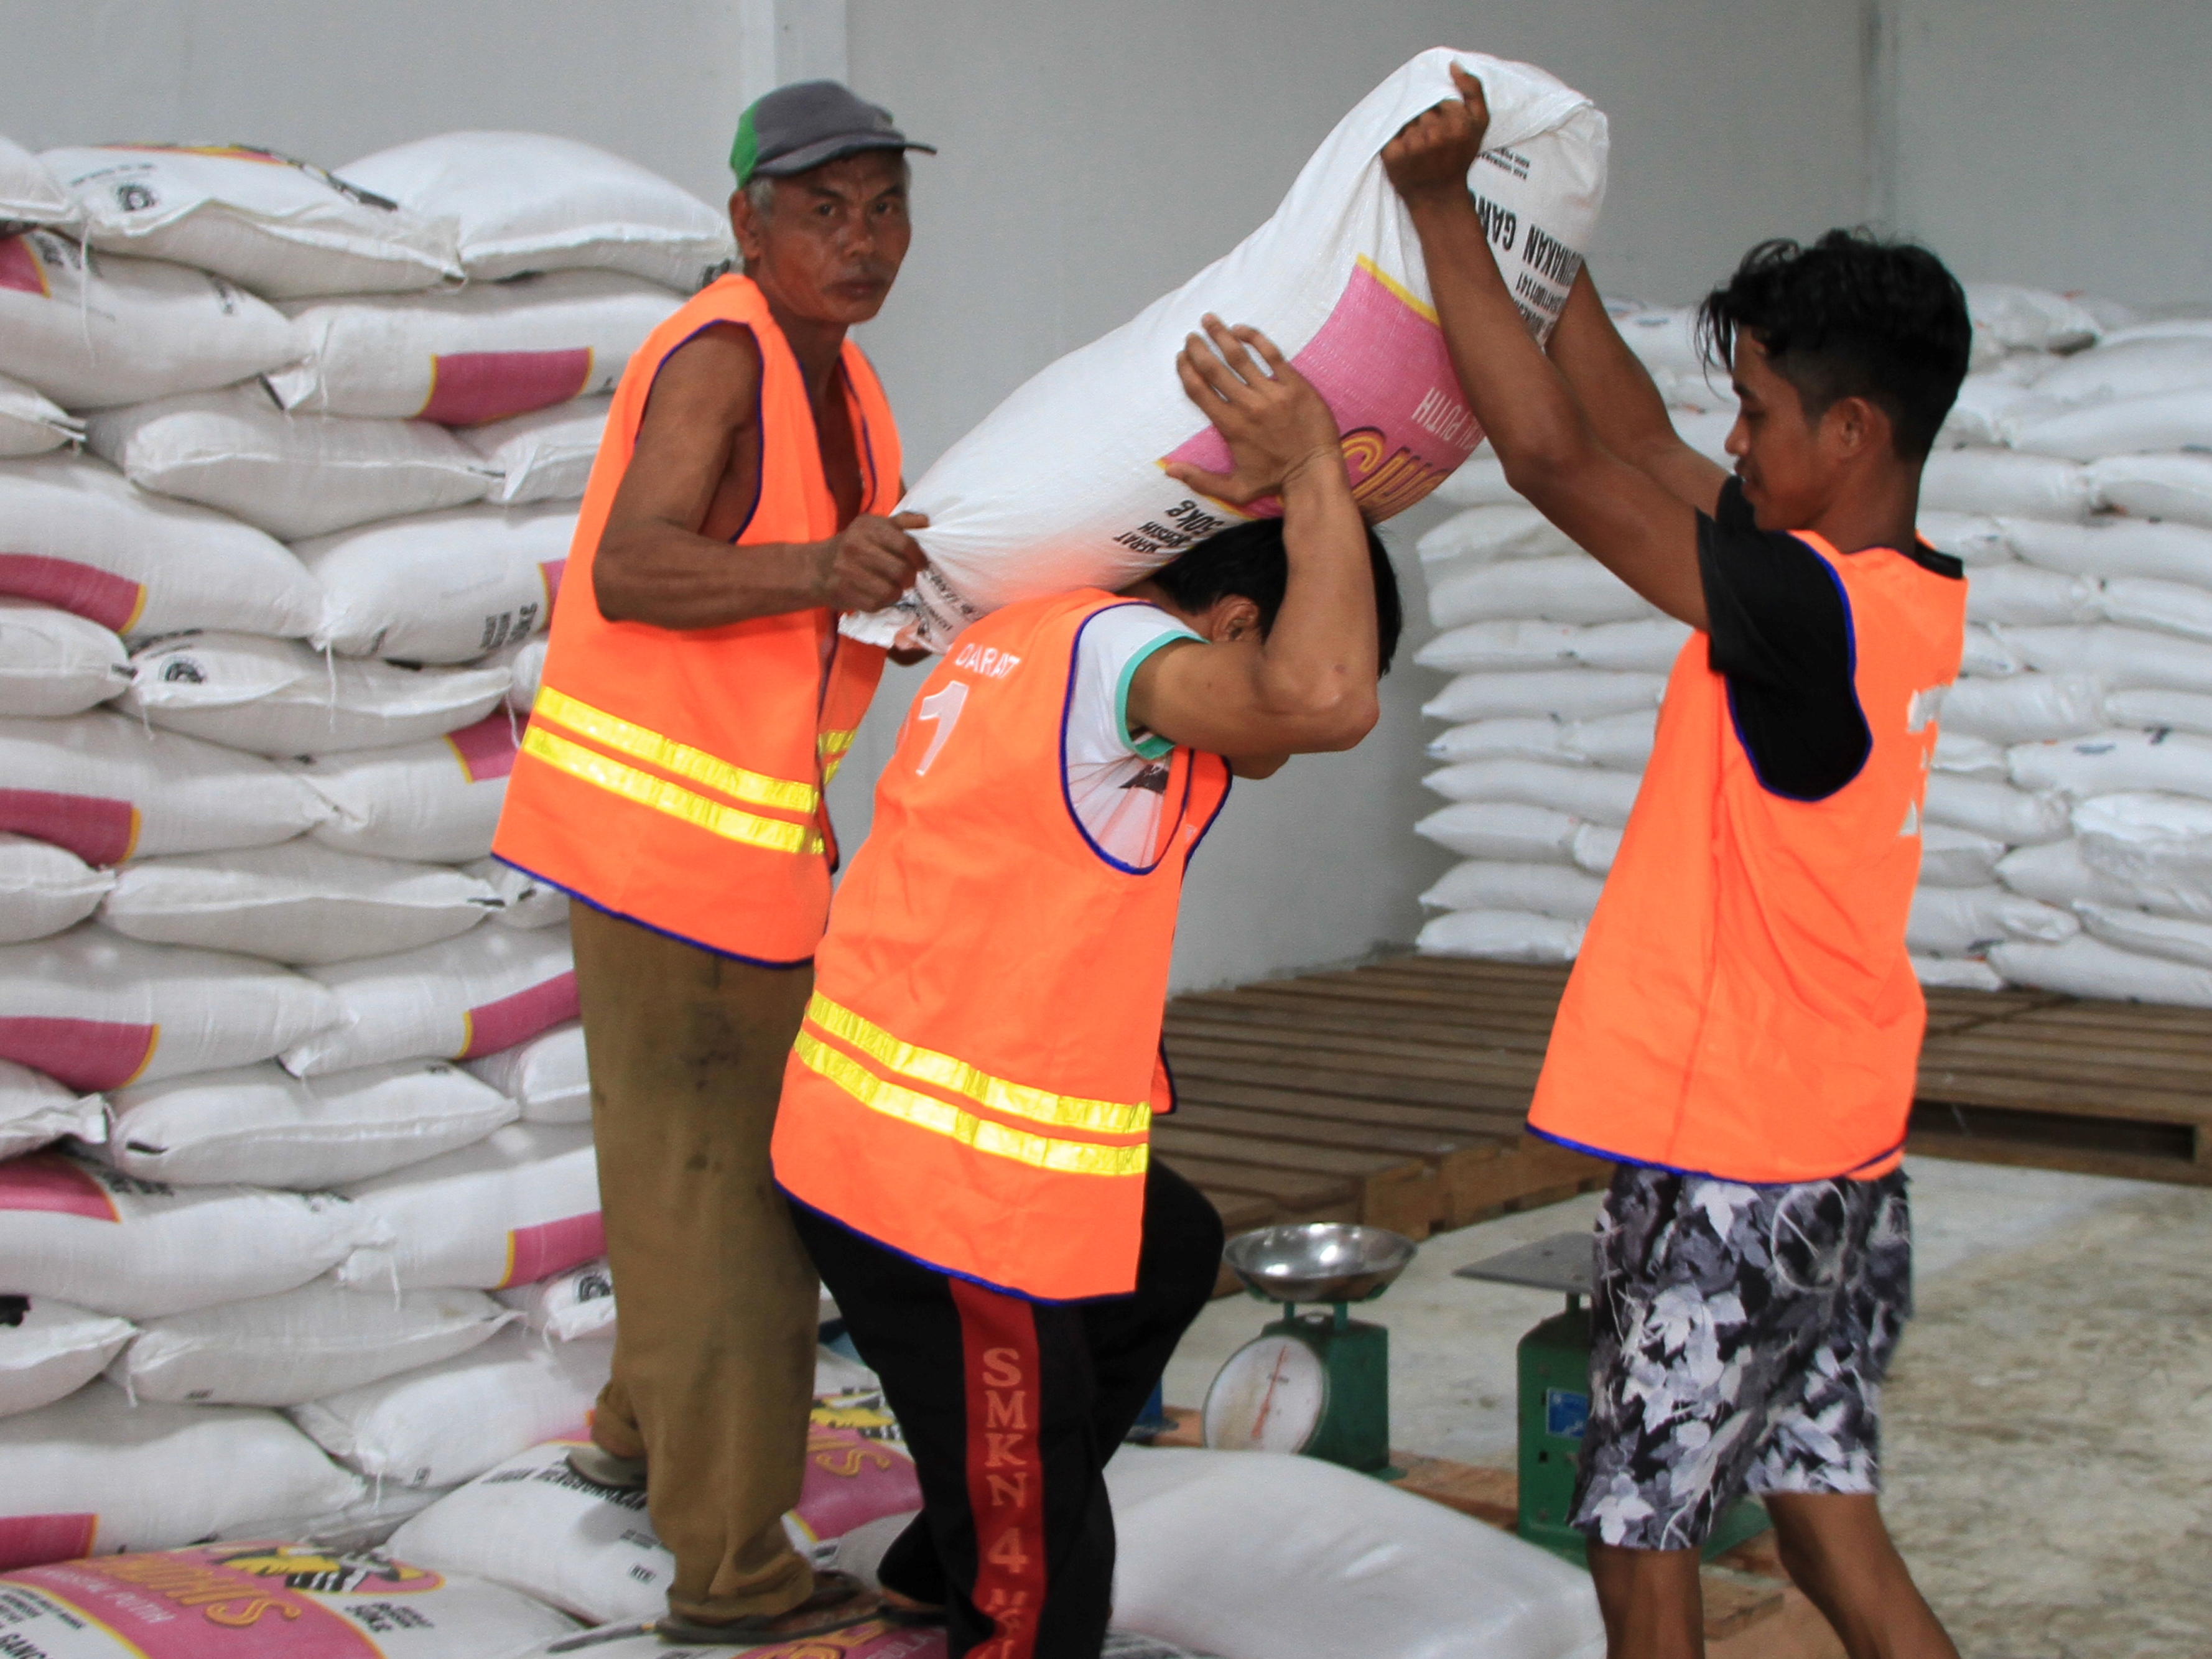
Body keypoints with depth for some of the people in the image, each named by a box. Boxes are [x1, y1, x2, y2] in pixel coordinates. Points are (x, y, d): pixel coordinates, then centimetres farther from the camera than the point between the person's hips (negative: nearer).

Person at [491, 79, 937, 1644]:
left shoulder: (838, 380, 12)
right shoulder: (719, 354, -17)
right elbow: (630, 573, -31)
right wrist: (825, 566, -43)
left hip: (749, 832, 10)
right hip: (675, 830, -10)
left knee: (700, 1157, 23)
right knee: (716, 1183, -4)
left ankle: (648, 1430, 43)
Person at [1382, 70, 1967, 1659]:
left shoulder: (1811, 609, -22)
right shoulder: (1921, 598, 5)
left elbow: (1556, 457, -24)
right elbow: (1634, 437, 10)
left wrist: (1443, 205, -17)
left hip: (1727, 1159, -8)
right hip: (1844, 1155, 9)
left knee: (1641, 1526, 7)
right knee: (1824, 1506, 16)